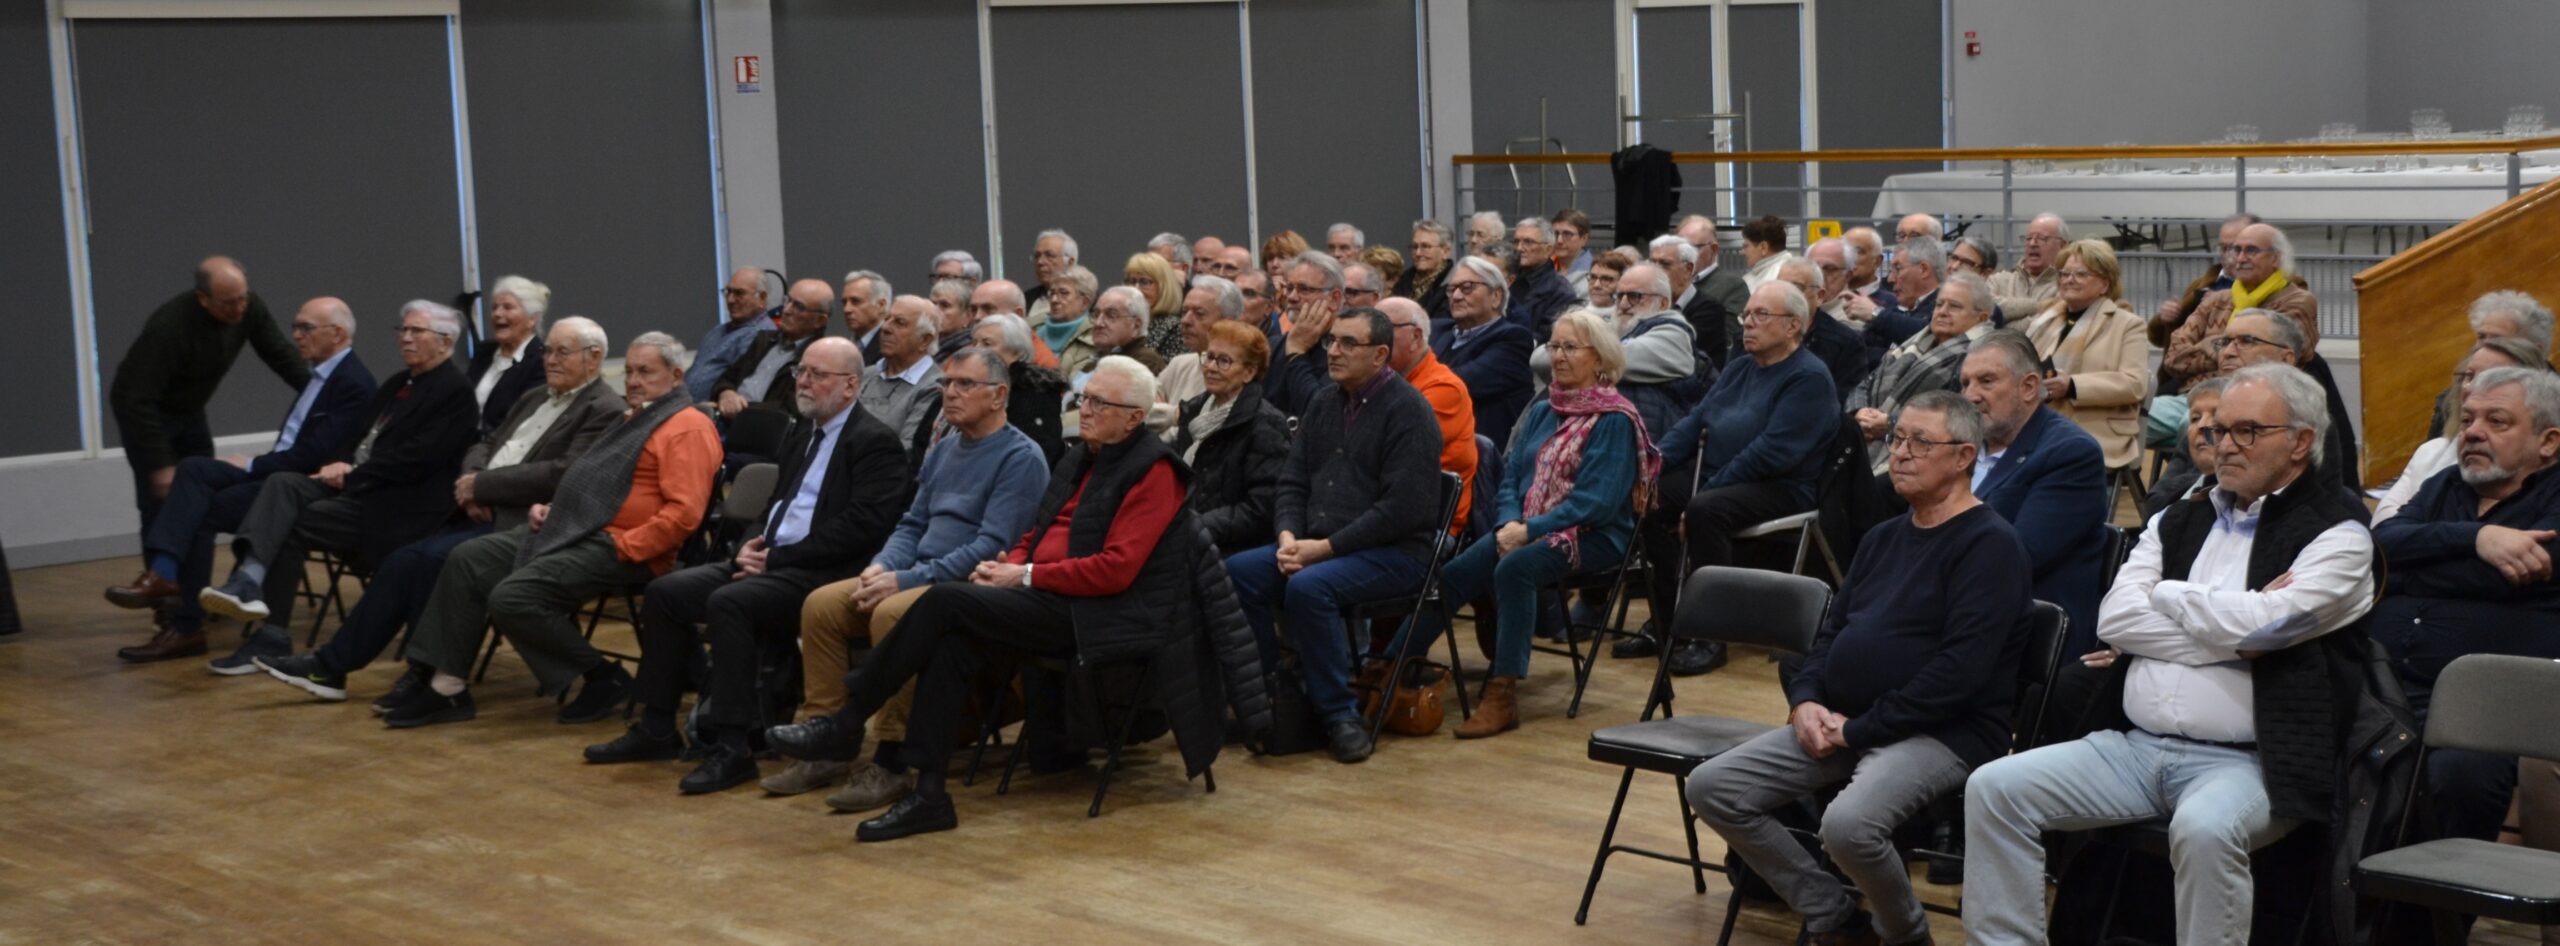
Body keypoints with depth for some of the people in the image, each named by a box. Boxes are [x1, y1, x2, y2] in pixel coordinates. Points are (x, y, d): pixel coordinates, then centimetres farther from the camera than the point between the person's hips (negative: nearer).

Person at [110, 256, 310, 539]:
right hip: (144, 411, -6)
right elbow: (136, 400, -33)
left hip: (189, 409, 6)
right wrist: (160, 465, -33)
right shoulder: (169, 327, -36)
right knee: (163, 507, -12)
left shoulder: (249, 308, -19)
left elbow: (281, 355, -5)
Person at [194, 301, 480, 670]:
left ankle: (269, 636, -17)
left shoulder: (455, 391, -7)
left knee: (291, 526, -20)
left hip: (395, 504, -8)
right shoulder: (397, 383, 21)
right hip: (354, 484, 8)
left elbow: (417, 459, -17)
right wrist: (339, 464, -2)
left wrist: (351, 474, -14)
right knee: (281, 485, -19)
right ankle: (249, 581, -38)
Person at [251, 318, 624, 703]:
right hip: (486, 513, 8)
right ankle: (331, 665, -1)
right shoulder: (535, 398, 22)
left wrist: (482, 484, -13)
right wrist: (473, 481, -2)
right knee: (406, 560, -8)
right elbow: (484, 445, 22)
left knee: (435, 557, -25)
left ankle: (432, 675, -12)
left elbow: (562, 474, -18)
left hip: (522, 524, -8)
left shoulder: (604, 410, -7)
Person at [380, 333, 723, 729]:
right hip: (572, 529, 11)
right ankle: (446, 688, 0)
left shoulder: (688, 429, -10)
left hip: (614, 549, -11)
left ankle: (603, 678, -7)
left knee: (512, 598, -24)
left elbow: (683, 512, -22)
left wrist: (621, 548, -21)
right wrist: (550, 507, 14)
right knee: (468, 559, 0)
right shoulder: (634, 420, 23)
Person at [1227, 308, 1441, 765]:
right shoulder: (1324, 403, 14)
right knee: (1235, 572, -14)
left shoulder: (1407, 410, -10)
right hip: (1317, 545, 7)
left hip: (1394, 551, -7)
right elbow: (1293, 481, 18)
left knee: (1309, 586, -33)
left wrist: (1326, 547, -17)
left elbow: (1401, 508, -17)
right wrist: (1289, 536, -3)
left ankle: (1339, 716, -20)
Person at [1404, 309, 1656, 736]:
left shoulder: (1614, 420, -7)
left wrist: (1530, 531, -21)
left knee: (1514, 568, -35)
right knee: (1451, 574, -17)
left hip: (1591, 536, -6)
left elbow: (1597, 501, -15)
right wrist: (1510, 522, -7)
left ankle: (1503, 696, -33)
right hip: (1526, 528, 7)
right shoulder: (1542, 413, 16)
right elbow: (1512, 476, 15)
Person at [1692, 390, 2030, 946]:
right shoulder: (1884, 538, 18)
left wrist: (1859, 729, -17)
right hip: (1843, 724, 9)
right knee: (1712, 788, -4)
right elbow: (1832, 631, 21)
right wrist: (1805, 701, -1)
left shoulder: (1989, 544, -10)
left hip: (1943, 732, -9)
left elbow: (1961, 670, -19)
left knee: (1849, 824, -35)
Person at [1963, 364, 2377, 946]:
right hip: (2135, 746, 6)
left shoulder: (2336, 535, 1)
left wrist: (2168, 595, 3)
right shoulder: (2177, 522, 18)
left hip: (2245, 761, -6)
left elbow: (2261, 622, -15)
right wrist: (2233, 642, -6)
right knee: (1993, 788, -12)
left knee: (2204, 827, -38)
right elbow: (2114, 619, 3)